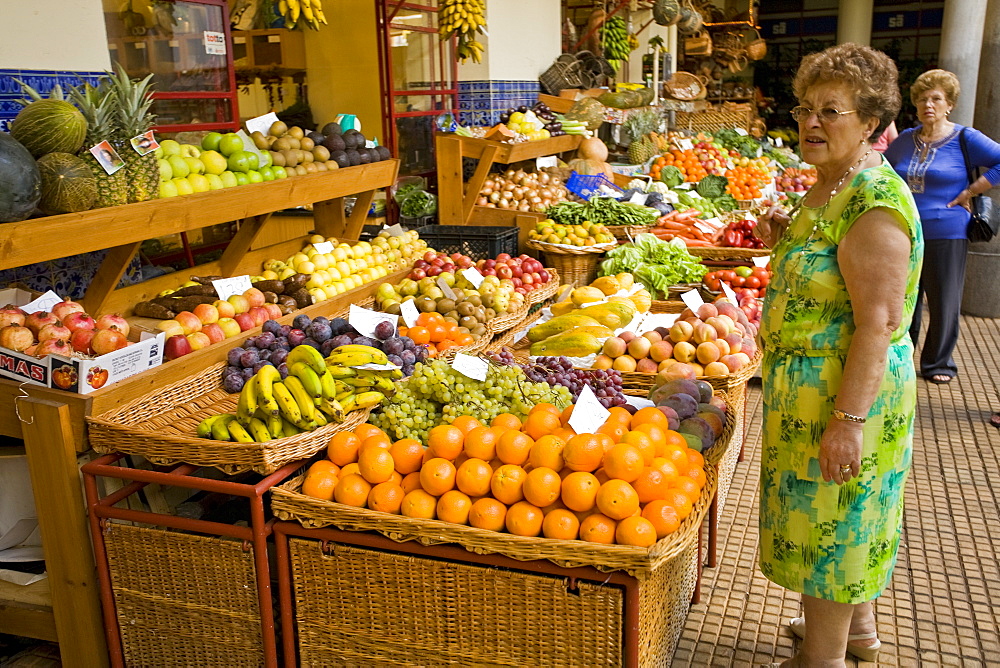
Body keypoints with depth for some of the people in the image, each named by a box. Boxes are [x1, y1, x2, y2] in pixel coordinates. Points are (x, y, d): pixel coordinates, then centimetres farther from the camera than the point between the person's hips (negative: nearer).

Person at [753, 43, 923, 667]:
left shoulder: (874, 202, -22)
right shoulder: (832, 186, 9)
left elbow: (880, 321, -25)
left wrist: (848, 418, -26)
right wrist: (785, 241, 4)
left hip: (848, 392, -10)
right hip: (812, 387, 10)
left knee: (830, 521, 4)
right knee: (845, 516, 22)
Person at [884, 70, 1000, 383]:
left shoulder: (965, 139, -5)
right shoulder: (905, 140, 9)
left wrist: (970, 192, -13)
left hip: (946, 236, -4)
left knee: (944, 303, 5)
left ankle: (938, 363, 19)